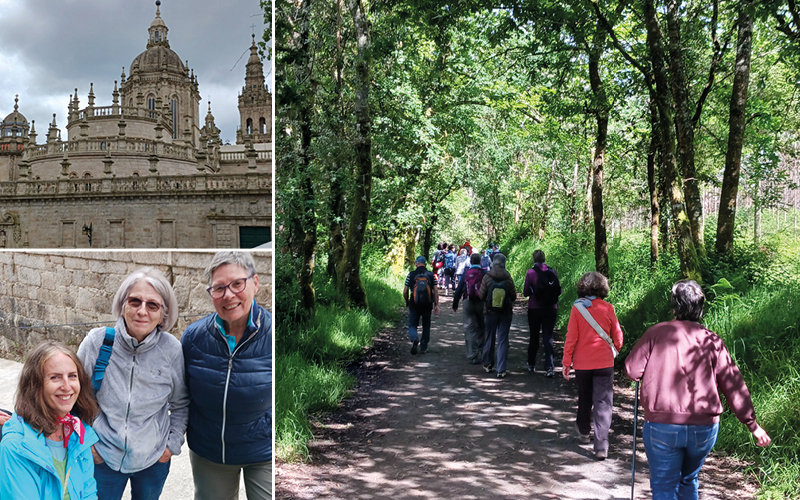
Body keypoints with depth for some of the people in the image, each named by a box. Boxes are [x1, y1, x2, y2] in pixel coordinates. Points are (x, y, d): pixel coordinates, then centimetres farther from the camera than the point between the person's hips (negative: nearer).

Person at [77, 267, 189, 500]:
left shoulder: (171, 349, -14)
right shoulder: (97, 341, -16)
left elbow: (181, 403, 3)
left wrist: (173, 442, 0)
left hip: (153, 459, 1)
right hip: (103, 457, -1)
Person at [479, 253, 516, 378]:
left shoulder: (487, 277, -10)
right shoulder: (508, 278, -8)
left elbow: (482, 296, -5)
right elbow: (513, 296, -1)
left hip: (490, 312, 0)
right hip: (506, 312, 0)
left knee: (489, 338, 17)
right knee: (503, 340, 4)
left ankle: (488, 364, 29)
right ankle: (501, 370, 0)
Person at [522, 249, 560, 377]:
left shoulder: (531, 272, -10)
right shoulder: (552, 271, -3)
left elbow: (525, 293, -8)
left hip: (534, 309, -1)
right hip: (550, 308, 1)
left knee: (534, 337, 14)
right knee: (548, 337, 4)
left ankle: (531, 364, 27)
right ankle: (549, 367, -6)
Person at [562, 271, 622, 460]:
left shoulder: (577, 308, -7)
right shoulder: (608, 308, -5)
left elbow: (571, 337, -6)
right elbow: (617, 336, 2)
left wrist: (566, 362, 2)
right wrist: (614, 351, 23)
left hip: (582, 362, 1)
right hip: (604, 362, -1)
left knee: (584, 398, 22)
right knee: (603, 403, -1)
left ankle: (583, 431, 40)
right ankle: (601, 446, -8)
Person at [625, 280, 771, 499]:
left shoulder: (656, 332, -4)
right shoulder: (713, 341, 1)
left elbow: (632, 369, -6)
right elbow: (734, 387, 1)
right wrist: (753, 424, 8)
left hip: (662, 425, -3)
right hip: (705, 428, 3)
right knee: (688, 480, 25)